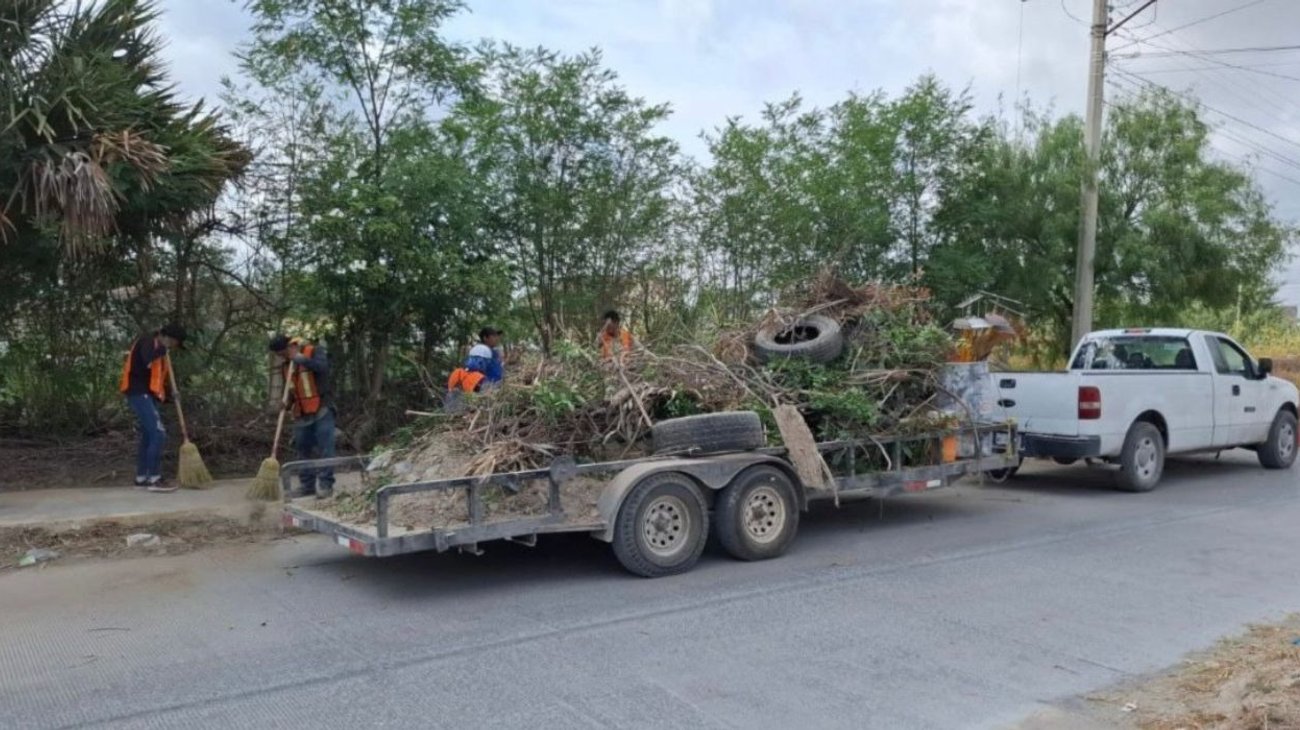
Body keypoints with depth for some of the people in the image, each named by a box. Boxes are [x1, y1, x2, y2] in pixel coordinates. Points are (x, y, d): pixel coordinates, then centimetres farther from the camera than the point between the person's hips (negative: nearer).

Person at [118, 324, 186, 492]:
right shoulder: (148, 341, -9)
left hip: (147, 395, 10)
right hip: (139, 393, -10)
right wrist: (162, 348, -18)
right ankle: (154, 479, -13)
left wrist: (168, 392, 10)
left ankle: (141, 478, 20)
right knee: (158, 434, -14)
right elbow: (148, 361, -31)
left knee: (148, 436, 13)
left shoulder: (157, 347, 19)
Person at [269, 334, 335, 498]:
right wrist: (287, 402, 1)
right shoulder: (285, 365, 11)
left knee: (325, 448, -9)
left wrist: (299, 358, -22)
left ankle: (325, 484, -6)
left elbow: (322, 367, -27)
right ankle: (307, 486, 15)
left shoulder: (314, 351, -7)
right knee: (302, 450, 8)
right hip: (301, 415, 7)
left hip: (321, 411, -7)